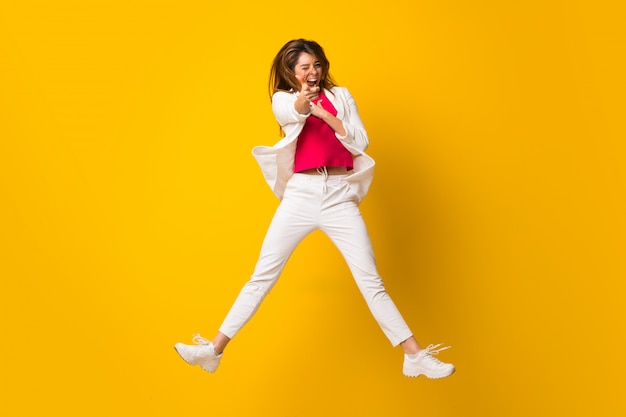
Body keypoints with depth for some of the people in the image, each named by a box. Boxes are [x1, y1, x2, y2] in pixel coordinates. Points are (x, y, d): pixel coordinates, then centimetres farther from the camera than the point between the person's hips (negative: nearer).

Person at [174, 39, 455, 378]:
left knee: (371, 280, 0)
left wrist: (327, 115, -12)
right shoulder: (282, 98, 8)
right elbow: (290, 113, -18)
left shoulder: (340, 96, 13)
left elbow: (361, 142, 2)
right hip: (299, 195, 0)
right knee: (261, 277, 0)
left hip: (339, 197, 1)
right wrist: (302, 101, -42)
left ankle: (415, 356, 5)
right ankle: (214, 349, 7)